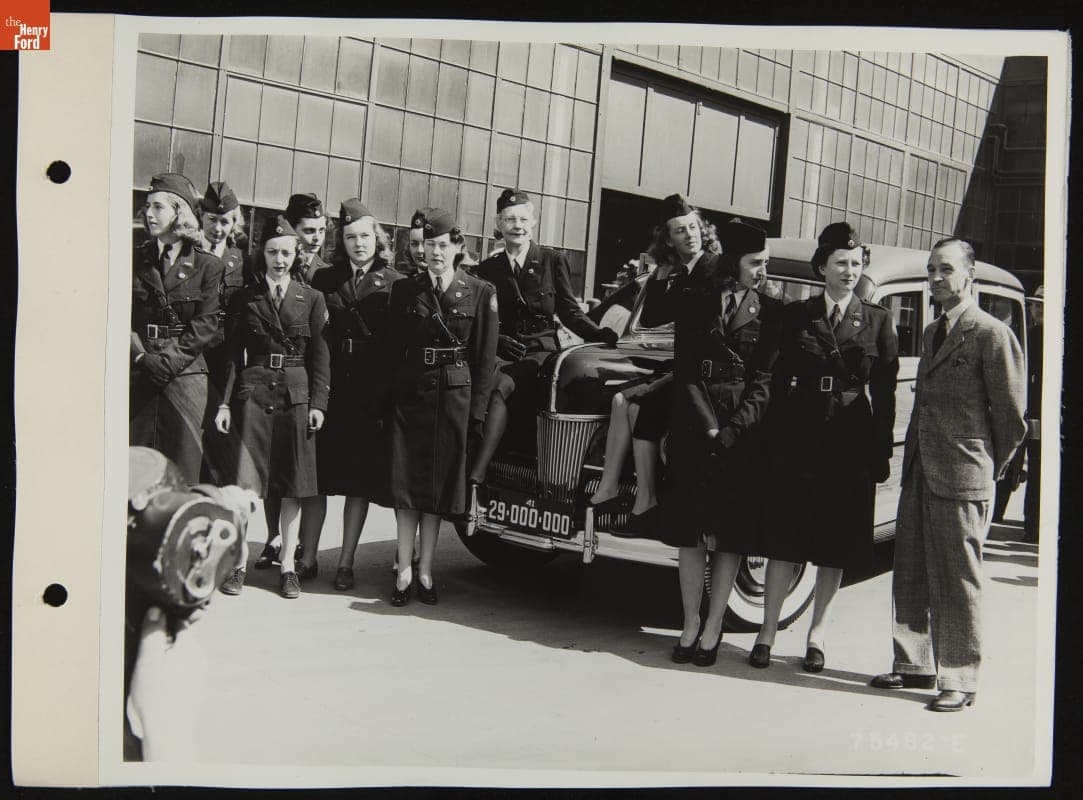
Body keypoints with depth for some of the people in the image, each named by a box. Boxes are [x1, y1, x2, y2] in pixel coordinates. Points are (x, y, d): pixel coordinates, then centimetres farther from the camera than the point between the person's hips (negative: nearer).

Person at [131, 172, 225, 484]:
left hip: (184, 374, -2)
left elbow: (206, 324, -2)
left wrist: (167, 361, -11)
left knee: (184, 464, -3)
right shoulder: (135, 261, 13)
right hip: (138, 375, 2)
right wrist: (142, 357, -9)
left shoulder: (207, 265, 5)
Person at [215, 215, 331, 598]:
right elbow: (232, 352, 7)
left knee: (293, 484, 3)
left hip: (296, 394, 0)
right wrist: (225, 401, -2)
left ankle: (287, 565, 10)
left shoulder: (311, 298, 9)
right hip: (253, 391, 0)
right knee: (246, 480, -4)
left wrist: (318, 403, -3)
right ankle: (239, 562, 5)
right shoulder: (245, 298, 9)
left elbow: (320, 355, 6)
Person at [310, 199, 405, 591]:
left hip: (371, 393, -2)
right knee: (318, 473, 3)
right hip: (328, 386, 2)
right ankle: (307, 555, 15)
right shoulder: (324, 279, 11)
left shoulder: (392, 282, 4)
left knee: (360, 478, 3)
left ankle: (346, 561, 11)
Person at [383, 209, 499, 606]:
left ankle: (425, 570, 14)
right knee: (405, 483, 1)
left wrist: (476, 410, -6)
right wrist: (387, 402, -3)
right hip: (409, 394, 1)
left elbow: (485, 358, 0)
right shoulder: (405, 289, 7)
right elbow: (392, 350, 5)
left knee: (439, 484, 5)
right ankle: (404, 570, 8)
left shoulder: (480, 293, 2)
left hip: (455, 396, -1)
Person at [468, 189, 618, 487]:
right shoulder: (488, 269, 15)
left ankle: (475, 476, -41)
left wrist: (600, 335, -9)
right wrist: (498, 340, -8)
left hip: (540, 350, -2)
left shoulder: (552, 261, 10)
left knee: (500, 387, -33)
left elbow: (569, 311, 8)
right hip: (501, 351, 2)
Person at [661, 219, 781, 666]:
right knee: (690, 530, 5)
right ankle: (690, 624, 16)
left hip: (744, 432, 0)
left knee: (732, 532, 3)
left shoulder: (768, 312, 5)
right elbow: (685, 370, -2)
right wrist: (709, 427, -11)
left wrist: (732, 431, -14)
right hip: (693, 427, 0)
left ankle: (713, 628, 13)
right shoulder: (693, 301, 4)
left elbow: (763, 380, -2)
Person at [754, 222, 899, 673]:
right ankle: (767, 633, 13)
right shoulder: (796, 316, 5)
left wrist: (881, 452, -4)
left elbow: (885, 391, 2)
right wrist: (776, 440, -4)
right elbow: (779, 381, 3)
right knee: (785, 539, 3)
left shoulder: (878, 321, 5)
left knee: (837, 548, 7)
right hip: (800, 441, 0)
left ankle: (816, 636, 18)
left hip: (854, 447, 0)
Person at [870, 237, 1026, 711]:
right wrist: (911, 461, 13)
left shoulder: (992, 335, -9)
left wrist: (988, 471, 0)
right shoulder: (931, 333, 17)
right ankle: (915, 665, 26)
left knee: (957, 583, 0)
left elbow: (1011, 418, -7)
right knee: (910, 577, 13)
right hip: (919, 475, 8)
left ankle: (959, 682, 10)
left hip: (961, 482, -8)